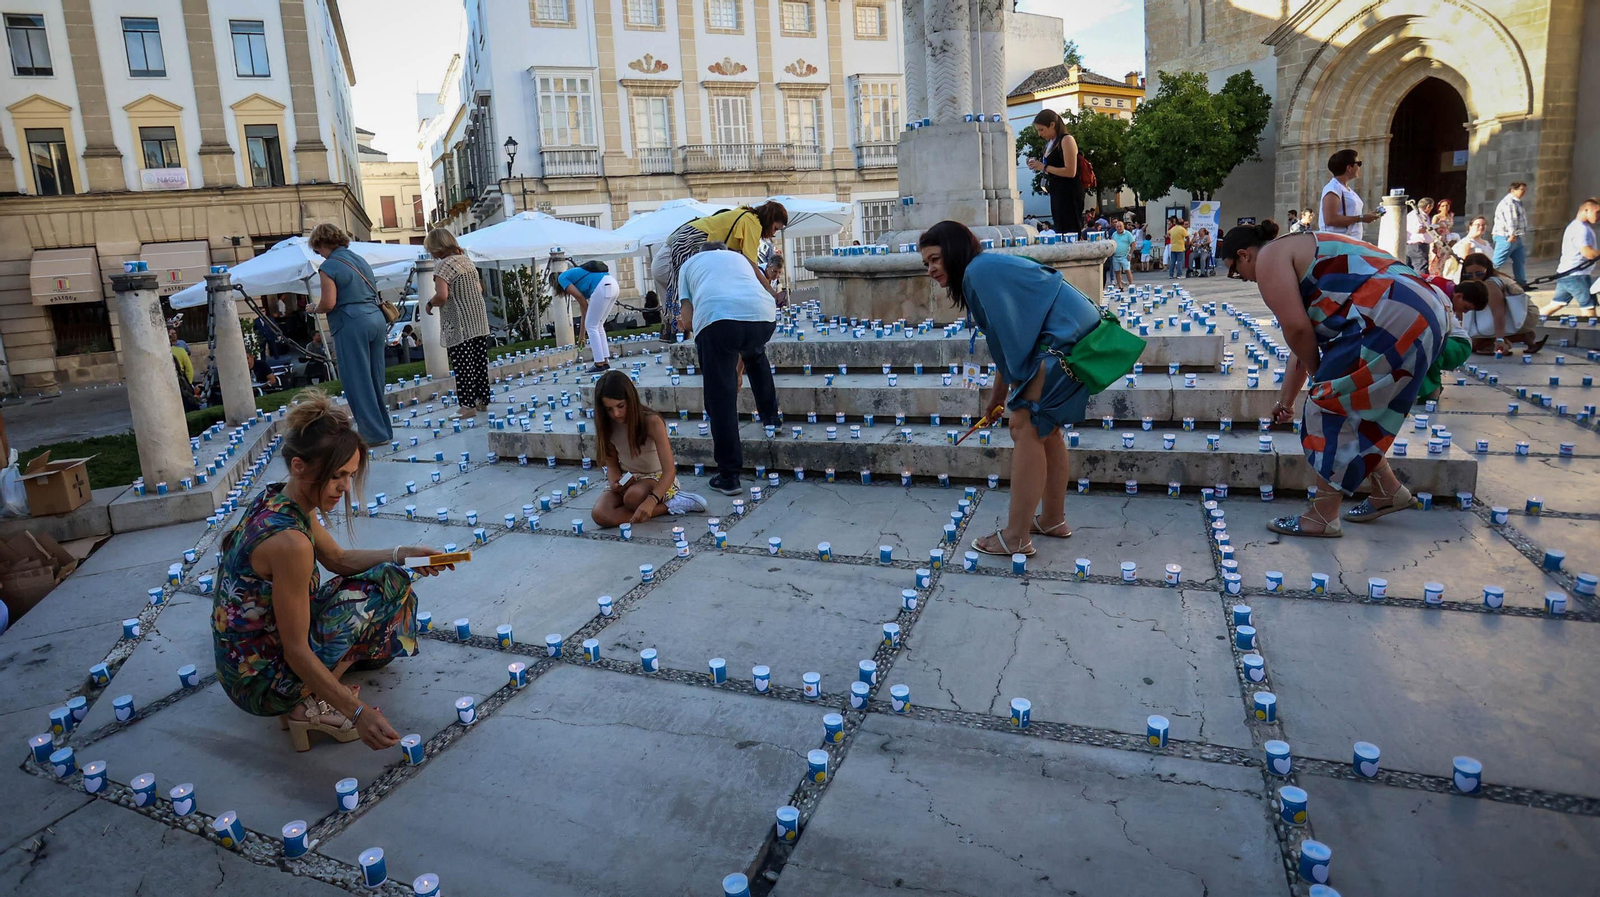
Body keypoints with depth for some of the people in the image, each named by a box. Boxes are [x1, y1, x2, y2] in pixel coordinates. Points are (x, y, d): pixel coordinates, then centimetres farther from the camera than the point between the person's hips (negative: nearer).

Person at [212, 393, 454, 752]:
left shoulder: (275, 499, -3)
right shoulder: (290, 542, -31)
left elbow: (339, 559, 11)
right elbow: (296, 652, -27)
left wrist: (402, 554, -2)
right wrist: (359, 712, -28)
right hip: (262, 683, -9)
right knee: (386, 583, -10)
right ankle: (309, 707, -6)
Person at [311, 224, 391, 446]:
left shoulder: (328, 267, -7)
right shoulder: (360, 260, 16)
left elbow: (328, 303, -11)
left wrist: (315, 309, 8)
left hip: (352, 325, -8)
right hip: (376, 319, 8)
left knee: (358, 382, 0)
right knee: (375, 378, 13)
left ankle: (373, 433, 1)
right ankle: (382, 428, 19)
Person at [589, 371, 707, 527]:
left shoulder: (652, 422, -24)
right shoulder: (607, 426, -9)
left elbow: (670, 470, -29)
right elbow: (612, 463, 4)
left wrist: (651, 501, -46)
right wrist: (614, 483, -21)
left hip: (658, 477, -5)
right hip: (626, 479, 6)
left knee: (633, 498, -41)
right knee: (600, 515, -27)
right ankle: (670, 506, -19)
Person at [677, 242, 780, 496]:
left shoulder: (689, 264, 33)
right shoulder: (739, 258, 41)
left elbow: (688, 321, 19)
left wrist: (686, 323, 42)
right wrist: (738, 370, 49)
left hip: (716, 318, -3)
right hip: (763, 314, 3)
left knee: (720, 398, 5)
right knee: (756, 354, 38)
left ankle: (728, 477, 6)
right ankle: (770, 416, 43)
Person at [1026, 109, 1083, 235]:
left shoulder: (1066, 140, -9)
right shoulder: (1050, 143, 15)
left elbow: (1070, 172, -18)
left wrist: (1044, 167, -15)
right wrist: (1037, 166, 7)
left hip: (1069, 194, -9)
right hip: (1057, 194, 9)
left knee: (1071, 233, -10)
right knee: (1059, 231, 9)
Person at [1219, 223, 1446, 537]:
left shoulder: (1269, 257, -1)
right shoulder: (1291, 252, 28)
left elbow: (1297, 328, -12)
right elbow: (1303, 335, 33)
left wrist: (1317, 372, 7)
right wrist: (1287, 400, 39)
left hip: (1390, 320, -10)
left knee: (1331, 407, -3)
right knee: (1351, 406, 21)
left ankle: (1323, 517, 3)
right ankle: (1387, 490, 31)